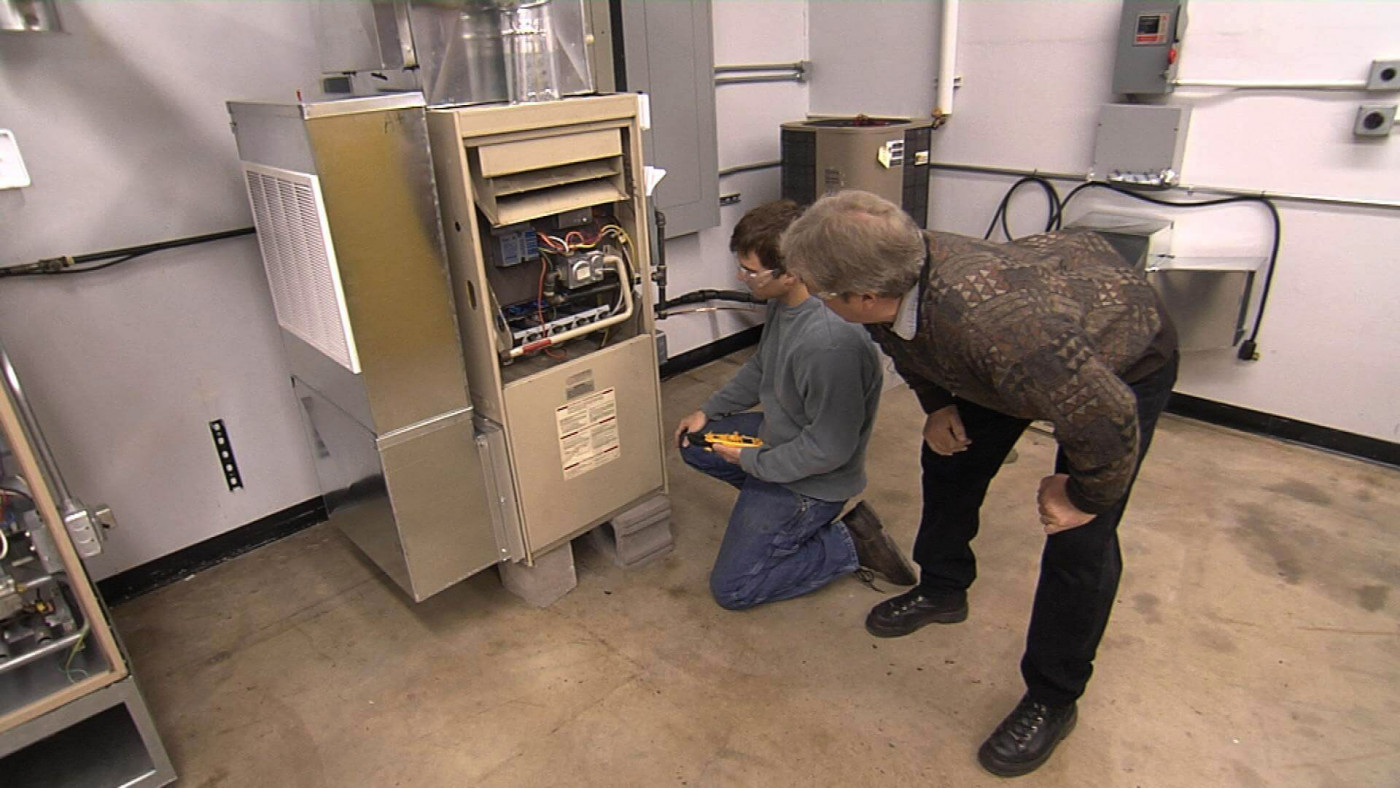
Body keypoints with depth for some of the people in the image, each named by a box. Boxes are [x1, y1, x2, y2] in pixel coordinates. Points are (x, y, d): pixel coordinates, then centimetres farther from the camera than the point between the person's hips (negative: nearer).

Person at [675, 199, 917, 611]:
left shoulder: (830, 344, -38)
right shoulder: (783, 301, -7)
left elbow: (829, 449, -30)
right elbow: (760, 368, 12)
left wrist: (752, 462, -17)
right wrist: (708, 410, 7)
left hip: (811, 479, -9)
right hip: (778, 437, 9)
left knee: (731, 589, -1)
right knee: (691, 441, 17)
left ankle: (851, 543, 4)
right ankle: (770, 499, 15)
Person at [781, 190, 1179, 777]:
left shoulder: (995, 324, -48)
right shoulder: (898, 272, -23)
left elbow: (1108, 419, -38)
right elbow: (909, 339, 3)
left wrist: (1083, 497, -22)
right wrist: (937, 403, -1)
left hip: (1125, 359, -7)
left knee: (1079, 540, -9)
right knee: (951, 451, 12)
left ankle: (1052, 700, 14)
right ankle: (943, 590, 36)